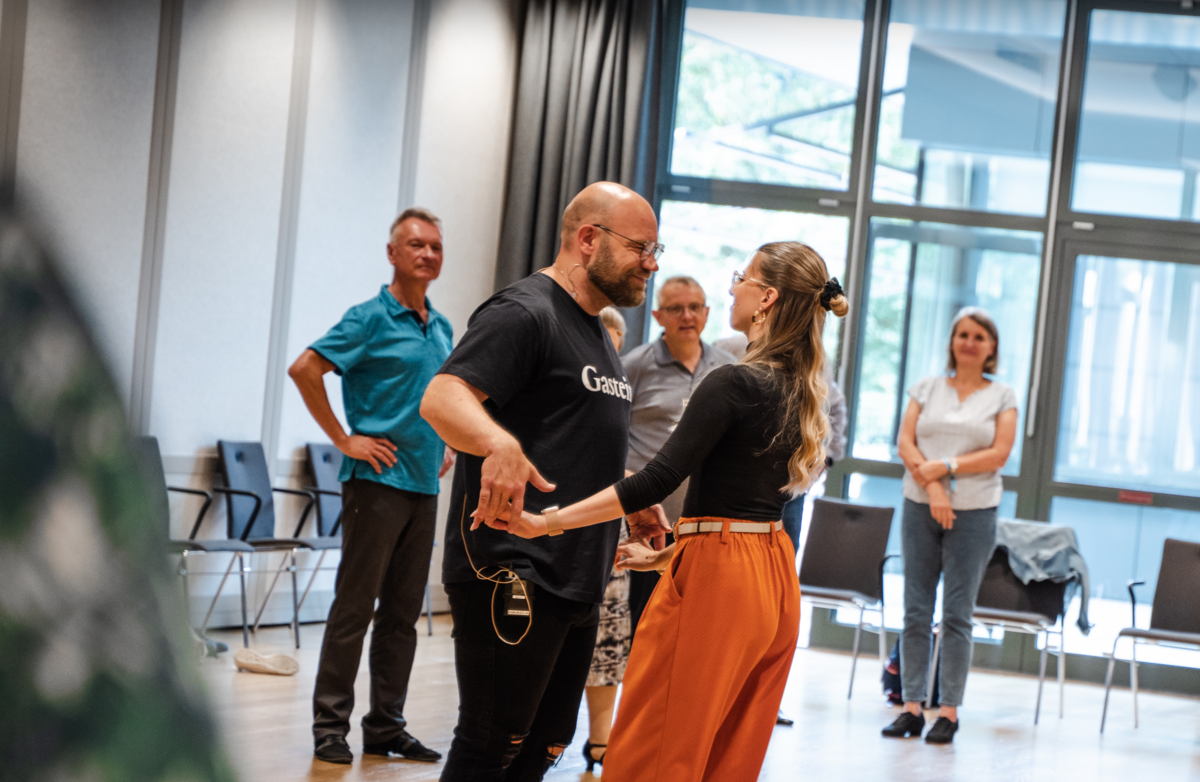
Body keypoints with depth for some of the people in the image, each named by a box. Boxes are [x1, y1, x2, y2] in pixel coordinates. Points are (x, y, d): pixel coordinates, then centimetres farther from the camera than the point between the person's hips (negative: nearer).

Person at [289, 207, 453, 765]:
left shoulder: (441, 328, 14)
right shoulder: (371, 319, -7)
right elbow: (304, 369, -14)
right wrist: (343, 439, -13)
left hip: (424, 485, 7)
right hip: (377, 482, -7)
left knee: (403, 614, 9)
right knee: (354, 607, -4)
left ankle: (386, 726, 16)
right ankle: (330, 725, 2)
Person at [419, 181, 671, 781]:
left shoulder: (597, 336, 22)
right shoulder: (524, 313, -9)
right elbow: (442, 399, -25)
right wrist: (499, 443, -44)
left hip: (578, 581, 10)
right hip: (511, 576, -10)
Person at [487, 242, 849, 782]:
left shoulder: (733, 383, -15)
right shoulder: (800, 391, 11)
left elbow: (658, 480, -21)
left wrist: (545, 522, -20)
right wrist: (668, 556, 23)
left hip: (716, 580, -9)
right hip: (775, 581, 9)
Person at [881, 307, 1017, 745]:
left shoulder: (1002, 397, 7)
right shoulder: (927, 389, 10)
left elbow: (999, 454, -4)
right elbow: (905, 442, 1)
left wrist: (946, 467, -13)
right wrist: (932, 487, -13)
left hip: (974, 512, -2)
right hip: (920, 507, 2)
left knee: (958, 614, -1)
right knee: (916, 609, 1)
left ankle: (949, 711, 1)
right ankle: (911, 706, 4)